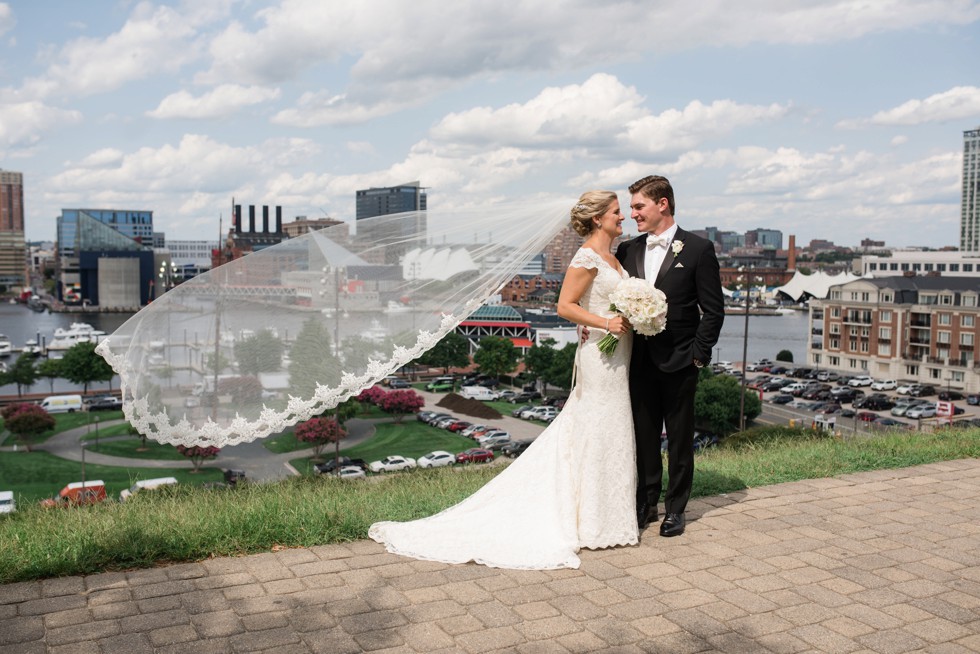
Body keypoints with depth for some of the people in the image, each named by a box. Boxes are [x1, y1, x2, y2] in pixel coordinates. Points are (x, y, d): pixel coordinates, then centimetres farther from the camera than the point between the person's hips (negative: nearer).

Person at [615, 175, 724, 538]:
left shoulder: (698, 249, -5)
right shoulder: (627, 250, 7)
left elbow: (713, 310, -5)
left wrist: (699, 355, -10)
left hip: (679, 362, -4)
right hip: (640, 361, 4)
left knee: (679, 438, 8)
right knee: (644, 436, 11)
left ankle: (675, 508, 22)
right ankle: (646, 503, 26)